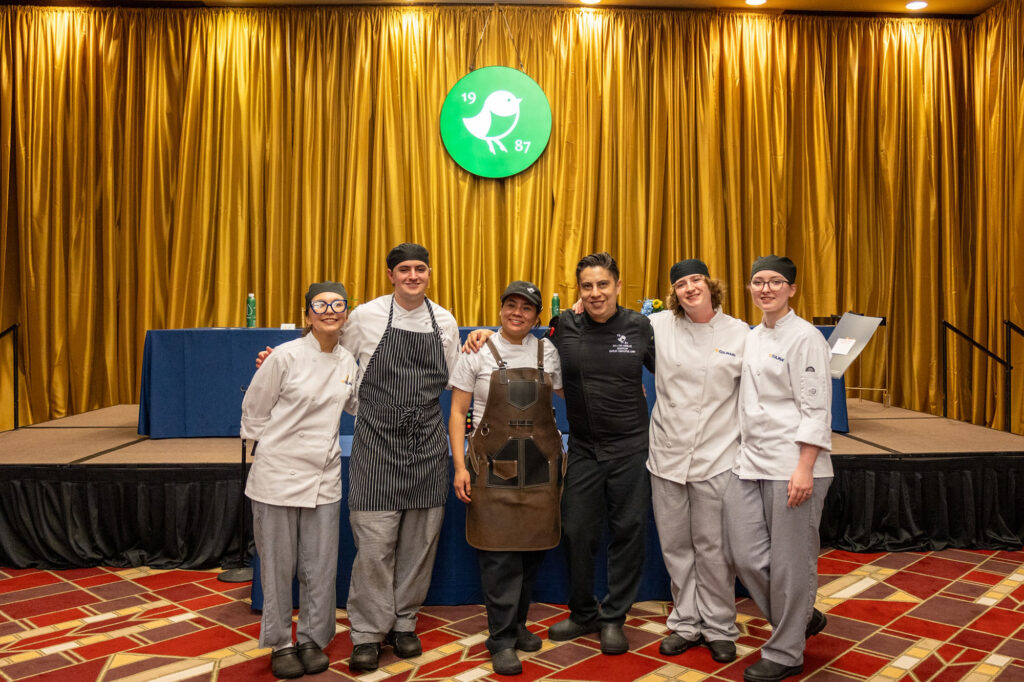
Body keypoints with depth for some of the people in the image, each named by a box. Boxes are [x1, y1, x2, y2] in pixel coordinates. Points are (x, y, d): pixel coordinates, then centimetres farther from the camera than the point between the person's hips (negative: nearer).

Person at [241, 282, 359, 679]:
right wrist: (269, 449, 2)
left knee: (320, 566, 9)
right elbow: (254, 410, -3)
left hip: (324, 478, 4)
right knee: (279, 564, 9)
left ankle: (312, 639, 28)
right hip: (278, 475, -4)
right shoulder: (286, 356, -11)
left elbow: (357, 405, 21)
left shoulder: (348, 361, 3)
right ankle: (280, 643, 27)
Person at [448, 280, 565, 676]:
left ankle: (517, 625, 26)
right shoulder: (479, 352, 0)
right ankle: (502, 640, 9)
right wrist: (460, 466, -7)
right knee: (499, 552, -3)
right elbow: (457, 412, 1)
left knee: (533, 547, 8)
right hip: (494, 465, -3)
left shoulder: (547, 352, 7)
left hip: (540, 465, 3)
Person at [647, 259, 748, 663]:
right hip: (667, 453, 2)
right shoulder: (659, 326, 1)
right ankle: (685, 624, 29)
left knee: (713, 546, 5)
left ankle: (719, 628, 24)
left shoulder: (739, 334, -1)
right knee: (675, 545, 11)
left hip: (716, 455, -2)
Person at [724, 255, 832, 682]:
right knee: (746, 555, 6)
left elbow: (816, 409, -12)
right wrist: (744, 451, 17)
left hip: (791, 465, -7)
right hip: (750, 462, 7)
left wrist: (804, 469, -18)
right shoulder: (751, 338, 14)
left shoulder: (805, 337, -7)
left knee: (789, 561, 2)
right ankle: (802, 619, 32)